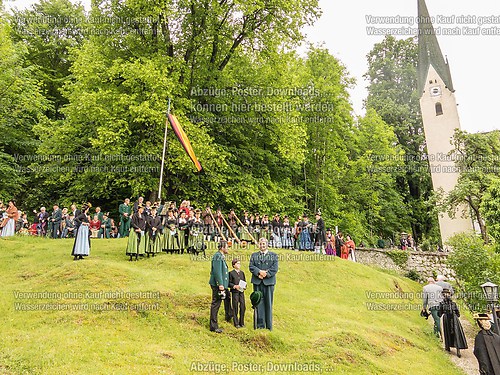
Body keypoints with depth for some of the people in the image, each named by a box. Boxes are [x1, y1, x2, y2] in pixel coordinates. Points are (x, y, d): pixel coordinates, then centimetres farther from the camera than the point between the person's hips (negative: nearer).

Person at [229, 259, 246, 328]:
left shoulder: (242, 273, 12)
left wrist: (244, 286, -4)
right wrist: (235, 286, -18)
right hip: (235, 292, -4)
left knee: (243, 307, 3)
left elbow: (245, 282, 16)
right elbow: (229, 283, -4)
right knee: (235, 308, 2)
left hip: (241, 292, 4)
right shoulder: (231, 273, -3)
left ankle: (241, 322, 16)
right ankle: (236, 323, 13)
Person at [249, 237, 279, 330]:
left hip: (269, 282, -1)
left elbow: (274, 269, -1)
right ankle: (260, 325, 7)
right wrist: (259, 272, -14)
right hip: (257, 282, 1)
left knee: (268, 304, 1)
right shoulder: (254, 255, 15)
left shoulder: (274, 255, 10)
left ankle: (269, 326, 9)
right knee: (259, 303, 1)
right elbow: (251, 267, 3)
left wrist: (265, 274, -11)